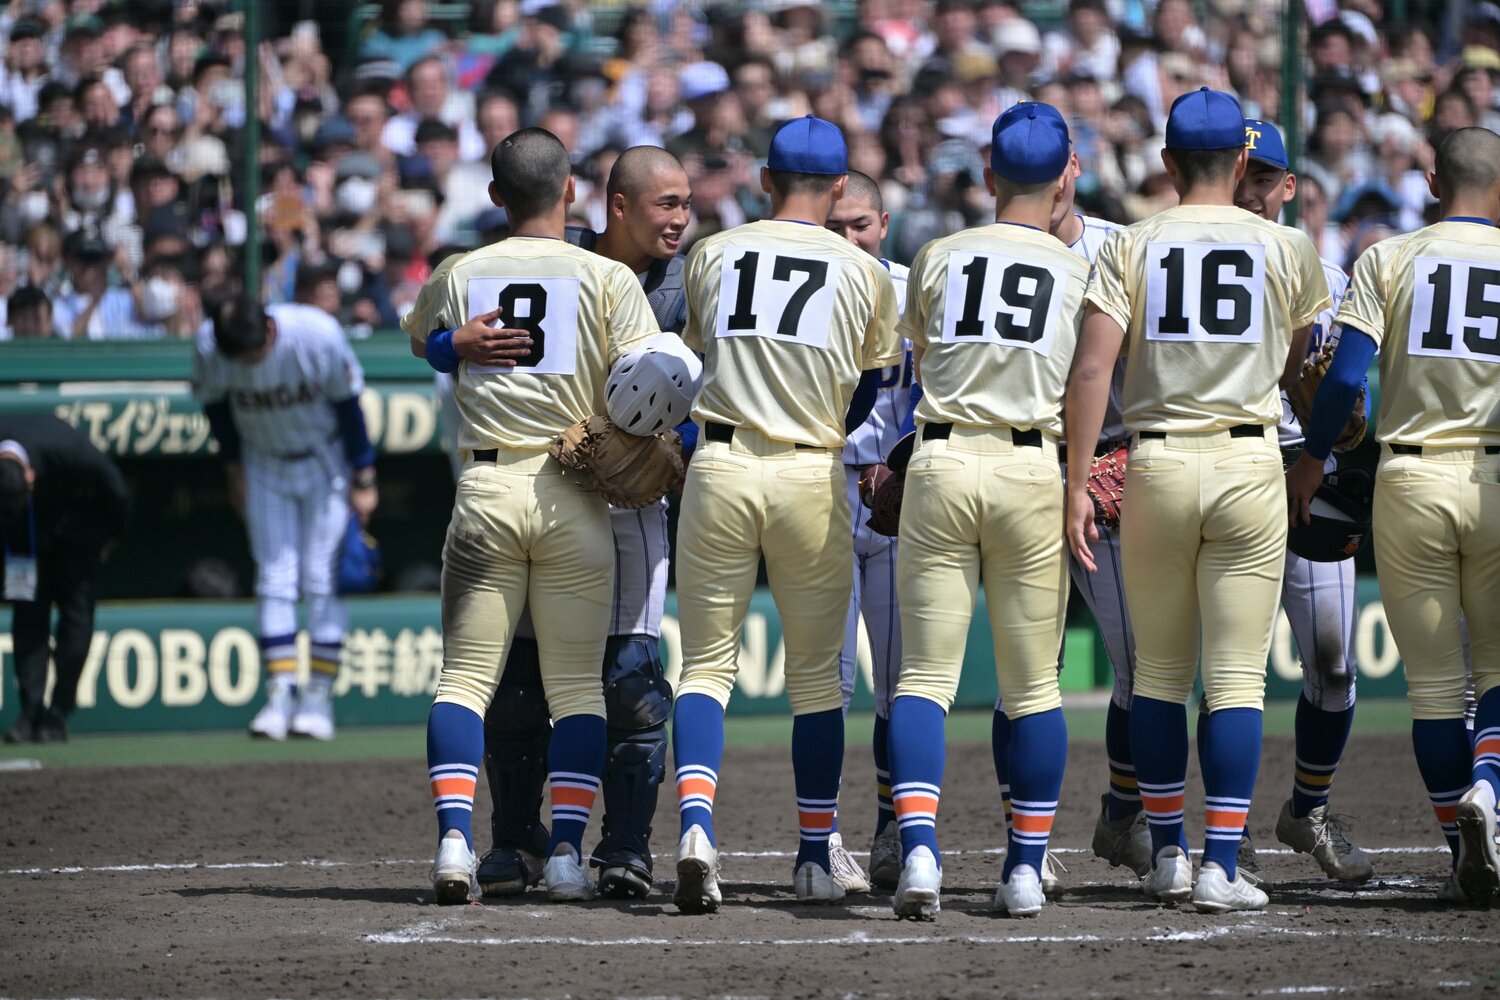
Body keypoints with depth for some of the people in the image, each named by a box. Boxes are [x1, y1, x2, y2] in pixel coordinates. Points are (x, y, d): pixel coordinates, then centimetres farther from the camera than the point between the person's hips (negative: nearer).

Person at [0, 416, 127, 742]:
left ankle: (58, 714, -5)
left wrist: (111, 536, -3)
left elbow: (114, 491, -18)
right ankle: (31, 712, -9)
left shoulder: (69, 451, -38)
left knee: (76, 614, -8)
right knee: (27, 616, -7)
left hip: (76, 529, -2)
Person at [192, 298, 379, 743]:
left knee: (322, 578, -5)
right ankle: (280, 694, -6)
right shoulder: (209, 350, -24)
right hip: (264, 466, 2)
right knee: (274, 577, -5)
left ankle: (319, 697, -2)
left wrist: (363, 479, -12)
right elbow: (216, 406, -3)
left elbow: (347, 402, -17)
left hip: (325, 461, -2)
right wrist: (234, 469, 2)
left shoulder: (317, 335, -31)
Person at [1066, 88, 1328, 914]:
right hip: (1249, 464, -1)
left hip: (1156, 464, 1)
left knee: (1159, 672, 13)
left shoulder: (1130, 248, 1)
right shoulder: (1287, 249, 2)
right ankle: (1221, 867, -5)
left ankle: (1166, 856, 18)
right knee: (1237, 675, 0)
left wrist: (1078, 483, -5)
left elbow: (1091, 368, -8)